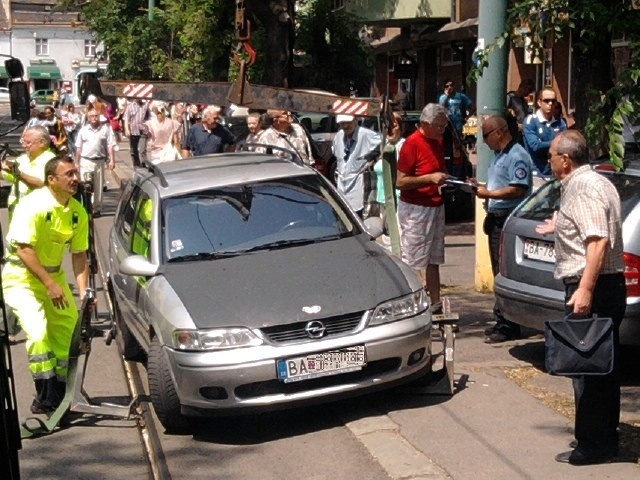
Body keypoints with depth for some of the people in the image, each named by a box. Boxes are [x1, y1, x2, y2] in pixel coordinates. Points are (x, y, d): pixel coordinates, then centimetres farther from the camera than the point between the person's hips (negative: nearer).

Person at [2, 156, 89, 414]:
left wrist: (84, 291, -9)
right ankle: (45, 398, -13)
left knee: (69, 330, 6)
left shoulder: (77, 212, -2)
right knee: (38, 332, -20)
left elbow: (79, 254, 2)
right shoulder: (33, 205, -21)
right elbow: (24, 249, -23)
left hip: (54, 275, 7)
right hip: (22, 277, -7)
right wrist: (49, 284, -26)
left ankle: (62, 391, 20)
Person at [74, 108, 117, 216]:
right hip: (85, 161, 1)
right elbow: (78, 147, 9)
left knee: (98, 187, 6)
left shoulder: (105, 128, -1)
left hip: (99, 161, -1)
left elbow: (110, 146, -3)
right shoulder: (83, 130, 5)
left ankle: (97, 208, 14)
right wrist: (77, 162, 8)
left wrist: (112, 160, -10)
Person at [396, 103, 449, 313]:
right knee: (414, 263, -5)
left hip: (436, 207, 8)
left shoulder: (437, 142, 11)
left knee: (433, 261, 11)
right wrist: (430, 178, -26)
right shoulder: (412, 143, -15)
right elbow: (400, 182, -18)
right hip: (415, 209, -8)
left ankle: (435, 304, 16)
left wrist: (443, 178, 7)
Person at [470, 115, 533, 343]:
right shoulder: (499, 155, 20)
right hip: (496, 219, 11)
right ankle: (501, 321, 20)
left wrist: (489, 193, -17)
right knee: (499, 272, 13)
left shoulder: (517, 156, -13)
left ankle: (508, 326, -7)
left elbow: (518, 189, -22)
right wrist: (481, 186, 11)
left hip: (508, 220, -10)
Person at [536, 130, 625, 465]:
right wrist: (559, 228, 40)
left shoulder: (583, 189, -15)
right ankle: (606, 438, 25)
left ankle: (593, 445, 2)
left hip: (590, 289, -11)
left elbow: (599, 241, -25)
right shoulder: (596, 183, 16)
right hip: (609, 287, 11)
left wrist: (585, 289, -29)